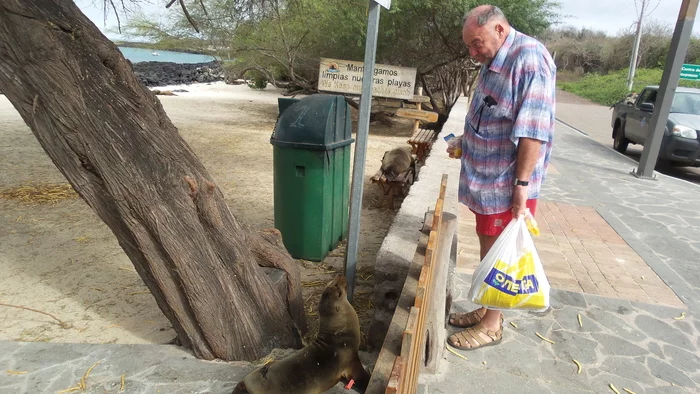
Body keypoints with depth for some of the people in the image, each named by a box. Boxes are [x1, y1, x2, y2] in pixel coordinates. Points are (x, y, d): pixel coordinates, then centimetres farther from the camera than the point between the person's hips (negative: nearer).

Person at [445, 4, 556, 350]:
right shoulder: (492, 62, 10)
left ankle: (492, 325, 19)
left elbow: (534, 129, -24)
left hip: (506, 183, -9)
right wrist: (464, 142, 12)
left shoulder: (529, 59, -19)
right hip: (484, 177, 9)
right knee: (486, 244, 17)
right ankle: (486, 309, 33)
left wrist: (522, 184, -25)